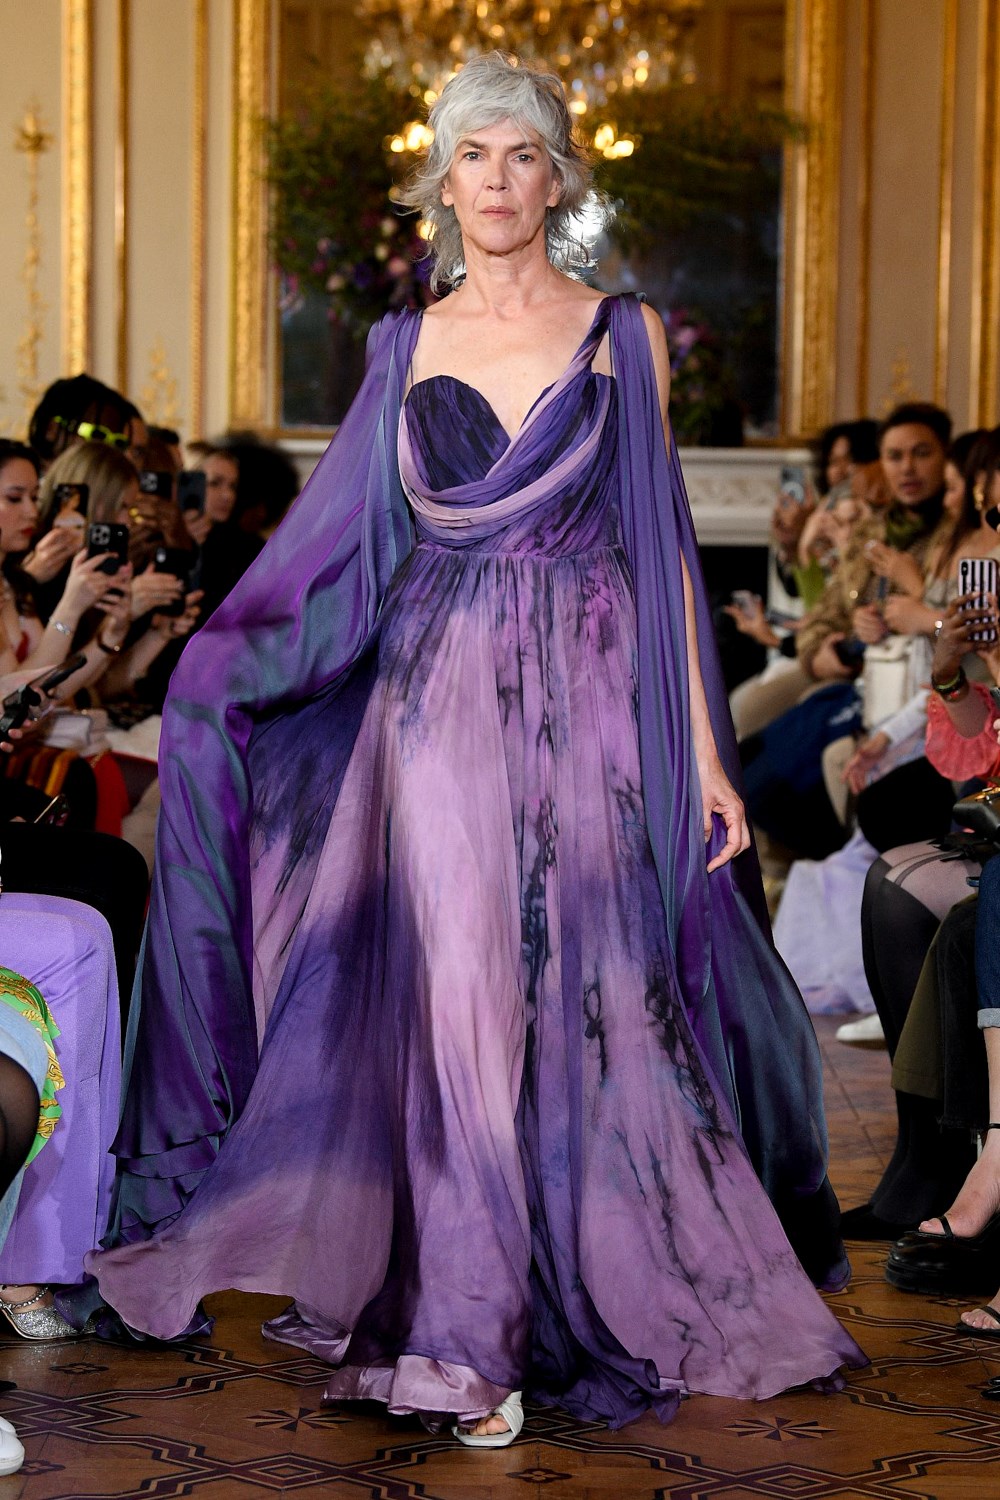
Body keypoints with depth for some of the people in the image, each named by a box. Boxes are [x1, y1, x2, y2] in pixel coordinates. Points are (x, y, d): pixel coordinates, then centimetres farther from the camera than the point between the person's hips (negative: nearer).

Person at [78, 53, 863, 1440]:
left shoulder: (623, 334, 7)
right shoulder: (409, 345, 11)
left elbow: (661, 543, 4)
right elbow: (344, 543, 13)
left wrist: (704, 747, 0)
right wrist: (222, 658, 3)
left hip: (589, 700, -1)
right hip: (440, 702, 1)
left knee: (593, 998, 1)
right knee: (462, 999, -4)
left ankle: (599, 1293, 17)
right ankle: (473, 1332, 3)